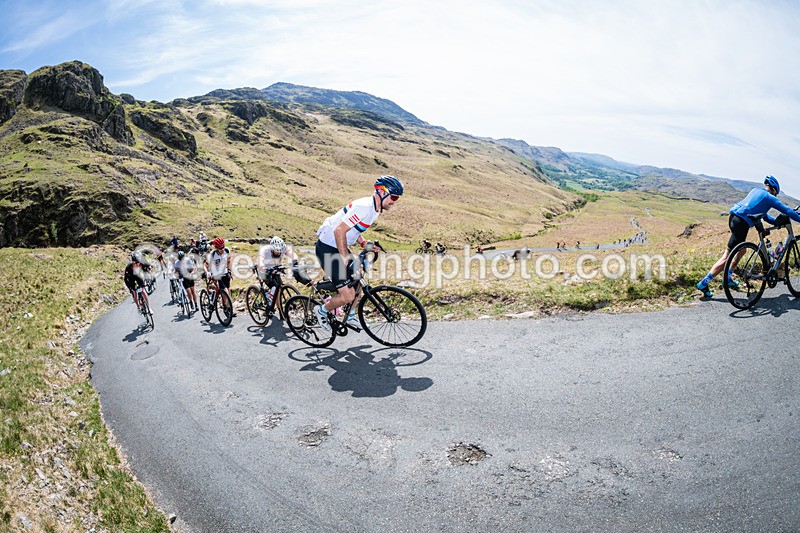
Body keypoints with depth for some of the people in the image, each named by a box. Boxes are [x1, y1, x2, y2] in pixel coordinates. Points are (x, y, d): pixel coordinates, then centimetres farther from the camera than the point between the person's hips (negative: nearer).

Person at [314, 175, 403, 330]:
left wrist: (364, 243, 4)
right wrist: (345, 258, -21)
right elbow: (339, 231, -27)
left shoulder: (375, 208, 8)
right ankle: (322, 310, 16)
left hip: (338, 247, 10)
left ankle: (350, 315, 37)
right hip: (327, 249, -10)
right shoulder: (364, 207, -24)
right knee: (348, 296, -10)